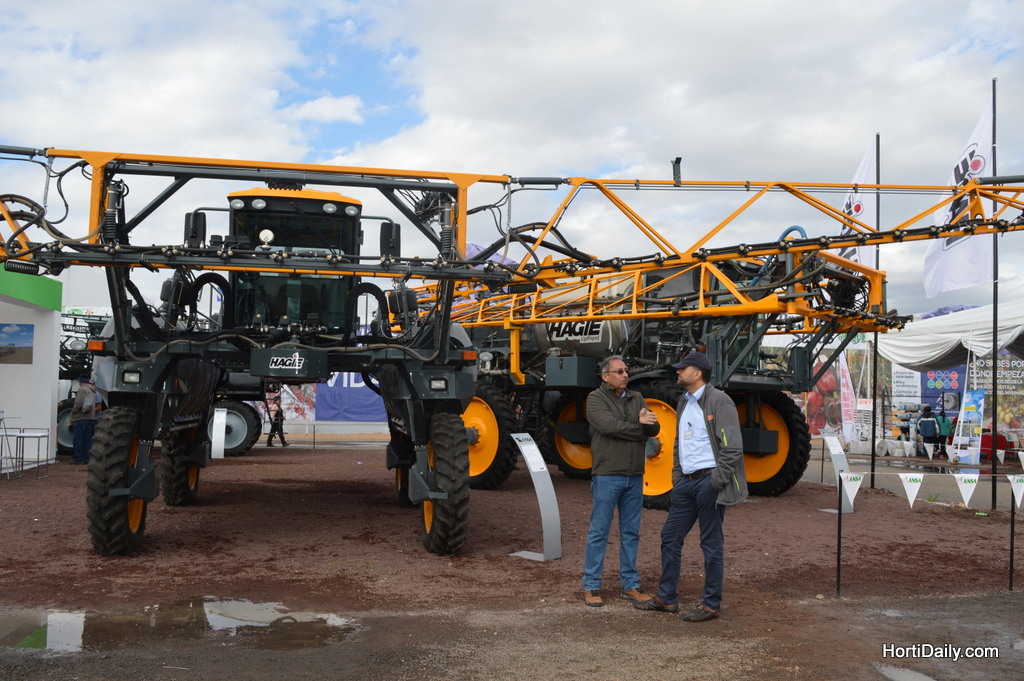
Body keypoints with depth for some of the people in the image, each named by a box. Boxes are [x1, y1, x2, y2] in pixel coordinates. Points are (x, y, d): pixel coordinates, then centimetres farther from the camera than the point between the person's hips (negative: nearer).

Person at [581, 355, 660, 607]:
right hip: (607, 476, -6)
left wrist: (646, 421, -22)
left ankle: (630, 585, 20)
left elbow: (654, 429, 2)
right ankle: (591, 587, 7)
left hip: (634, 477, 6)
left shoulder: (636, 398, 13)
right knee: (599, 532, -1)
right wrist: (640, 427, -9)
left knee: (631, 533, 11)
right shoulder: (595, 399, -4)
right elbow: (610, 426, -20)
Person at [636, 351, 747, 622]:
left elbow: (733, 446, -15)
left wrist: (717, 481, -16)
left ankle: (711, 604, 11)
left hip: (708, 481, -9)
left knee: (711, 543, 1)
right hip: (687, 481, 9)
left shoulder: (719, 401, -11)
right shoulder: (684, 402, 16)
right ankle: (667, 598, 21)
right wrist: (676, 476, 15)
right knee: (670, 537, 10)